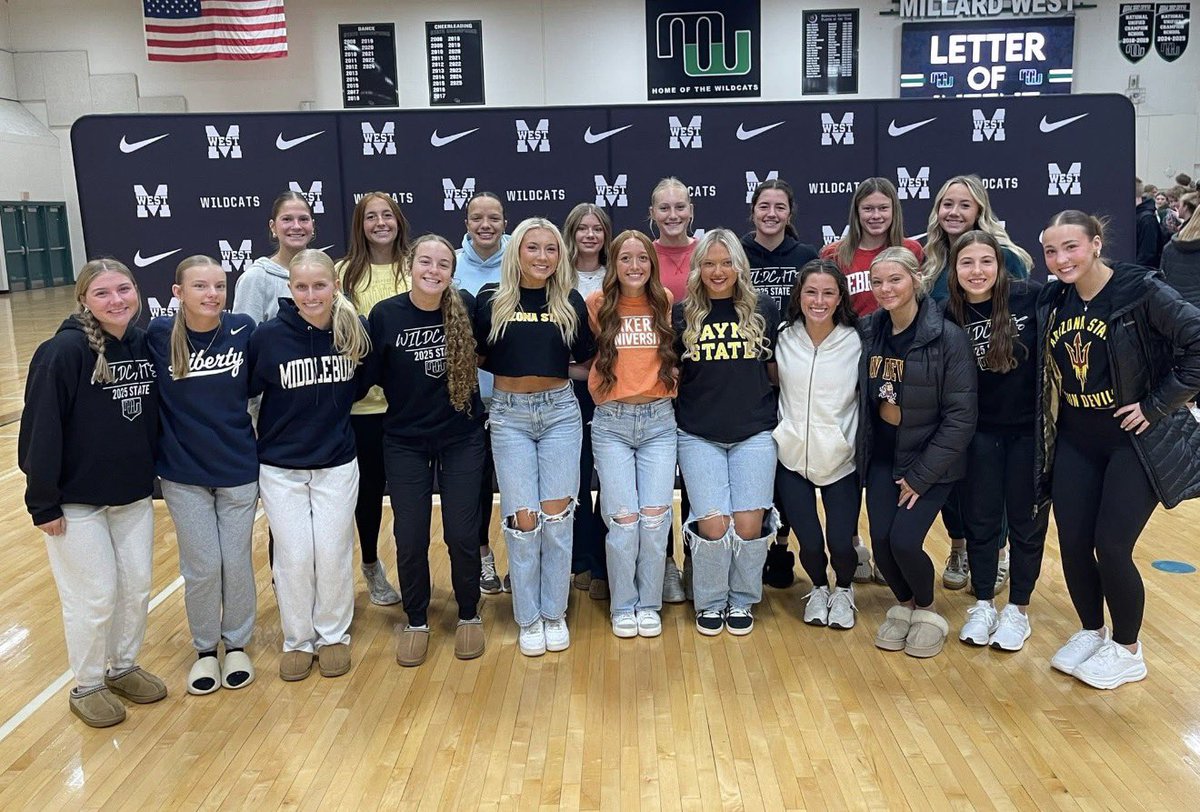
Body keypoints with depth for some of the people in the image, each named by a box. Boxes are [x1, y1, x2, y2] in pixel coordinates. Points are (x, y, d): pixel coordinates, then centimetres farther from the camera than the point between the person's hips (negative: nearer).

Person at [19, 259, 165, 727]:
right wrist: (43, 503, -16)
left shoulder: (145, 344, -1)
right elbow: (41, 429, -17)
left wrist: (156, 476, 11)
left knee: (137, 587, 14)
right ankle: (86, 687, 26)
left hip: (134, 495, 5)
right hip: (76, 500, -5)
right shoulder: (64, 351, -19)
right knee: (95, 595, 4)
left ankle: (123, 667, 36)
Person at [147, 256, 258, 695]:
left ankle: (237, 644, 30)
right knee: (202, 566, 7)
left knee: (237, 561, 10)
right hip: (184, 474, 0)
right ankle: (205, 649, 28)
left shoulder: (243, 329, -9)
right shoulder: (158, 336, -10)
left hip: (238, 470, 1)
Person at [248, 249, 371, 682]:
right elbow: (244, 390, -1)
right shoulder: (268, 336, -13)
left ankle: (334, 635, 27)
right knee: (293, 556, 5)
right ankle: (298, 640, 25)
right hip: (280, 467, -1)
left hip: (337, 465, 1)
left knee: (333, 553, 7)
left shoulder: (354, 331, -8)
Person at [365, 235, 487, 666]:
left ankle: (469, 616, 27)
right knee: (410, 538, 5)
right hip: (405, 441, 0)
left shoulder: (465, 306, -8)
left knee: (462, 534, 5)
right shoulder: (385, 314, -10)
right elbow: (371, 374, 0)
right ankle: (416, 622, 25)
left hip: (461, 438, 0)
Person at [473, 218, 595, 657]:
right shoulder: (490, 300, -1)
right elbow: (479, 358, 7)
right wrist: (512, 370, 0)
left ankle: (554, 613, 16)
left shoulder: (570, 302, 2)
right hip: (509, 414, -1)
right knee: (523, 519, -2)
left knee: (557, 516, 0)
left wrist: (553, 368, 0)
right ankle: (528, 618, 13)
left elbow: (585, 359, 10)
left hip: (559, 411, 1)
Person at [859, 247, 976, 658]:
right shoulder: (869, 332, -1)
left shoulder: (948, 337, -16)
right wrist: (864, 451, 3)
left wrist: (920, 475, -14)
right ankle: (903, 604, 24)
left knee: (904, 541, -15)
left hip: (930, 460, -4)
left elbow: (961, 417, -15)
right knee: (881, 540, -6)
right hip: (883, 458, 4)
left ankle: (926, 610, 16)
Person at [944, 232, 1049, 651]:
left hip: (1030, 429, -1)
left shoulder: (1030, 297, -14)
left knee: (1025, 518, 9)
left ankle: (1018, 609, 25)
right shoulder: (950, 316, -6)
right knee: (980, 519, 9)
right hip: (981, 432, 2)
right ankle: (983, 604, 26)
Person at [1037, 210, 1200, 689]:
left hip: (1135, 442, -5)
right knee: (1072, 544, 5)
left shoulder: (1141, 291, -16)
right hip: (1075, 443, 5)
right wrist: (1051, 426, 1)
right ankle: (1091, 632, 30)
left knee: (1111, 546, -5)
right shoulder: (1053, 302, 1)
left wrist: (1159, 404, -18)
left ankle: (1127, 650, 18)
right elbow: (1045, 369, 12)